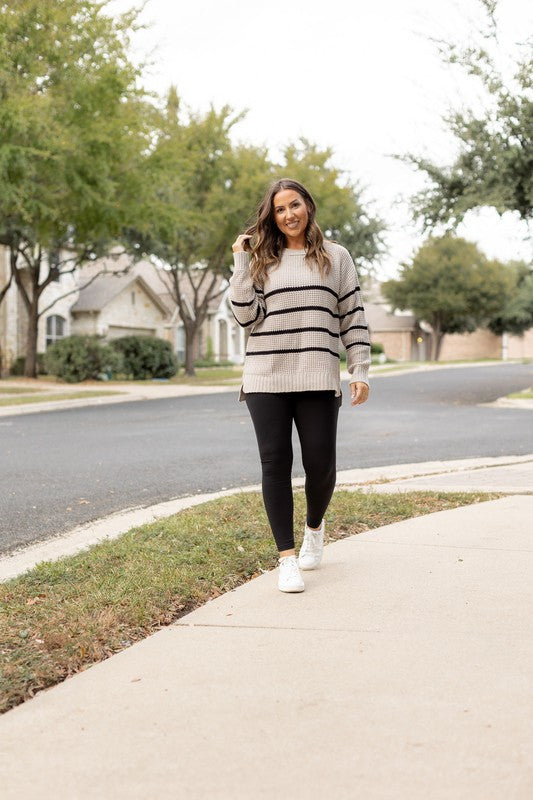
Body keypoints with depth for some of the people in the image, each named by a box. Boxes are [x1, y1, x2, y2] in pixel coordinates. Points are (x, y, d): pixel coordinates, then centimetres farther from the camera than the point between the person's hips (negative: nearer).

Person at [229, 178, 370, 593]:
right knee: (275, 464, -1)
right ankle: (287, 557, 7)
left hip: (318, 380, 0)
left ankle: (315, 527, 33)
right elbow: (247, 315, -1)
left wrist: (361, 371, 1)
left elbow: (354, 318, 8)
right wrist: (241, 261, -2)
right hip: (267, 379, 1)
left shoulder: (336, 257, 10)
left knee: (321, 466, 0)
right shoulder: (262, 260, 11)